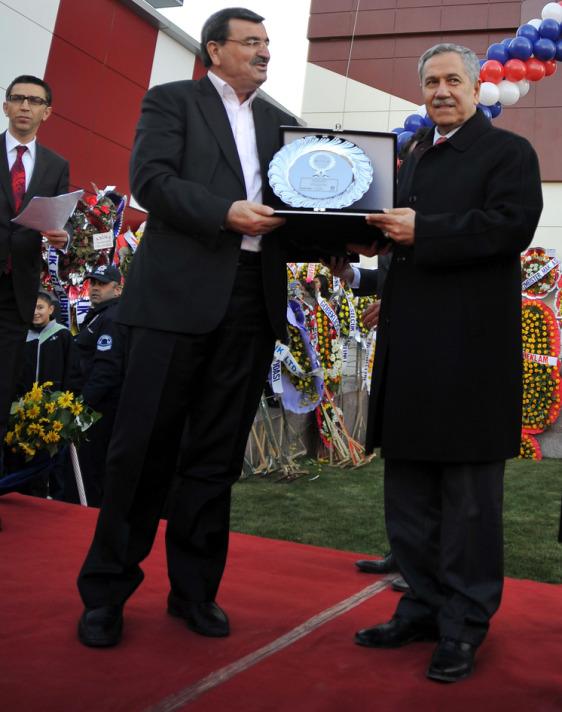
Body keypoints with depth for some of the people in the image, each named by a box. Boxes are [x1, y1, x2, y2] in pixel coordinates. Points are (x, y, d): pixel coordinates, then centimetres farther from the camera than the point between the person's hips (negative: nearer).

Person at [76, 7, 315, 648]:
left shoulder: (281, 123, 23)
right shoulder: (171, 101, 8)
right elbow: (150, 178, -6)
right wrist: (225, 214, -18)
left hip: (252, 300, 5)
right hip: (177, 294, -4)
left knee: (217, 456, 8)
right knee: (144, 447, -1)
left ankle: (194, 589, 20)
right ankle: (106, 591, 13)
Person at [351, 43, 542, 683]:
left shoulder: (508, 152, 0)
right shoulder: (414, 160, 21)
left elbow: (512, 224, -16)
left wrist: (421, 231, -20)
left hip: (469, 349, -7)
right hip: (410, 348, 8)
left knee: (468, 498, 1)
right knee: (408, 495, 13)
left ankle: (464, 627, 13)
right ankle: (423, 608, 27)